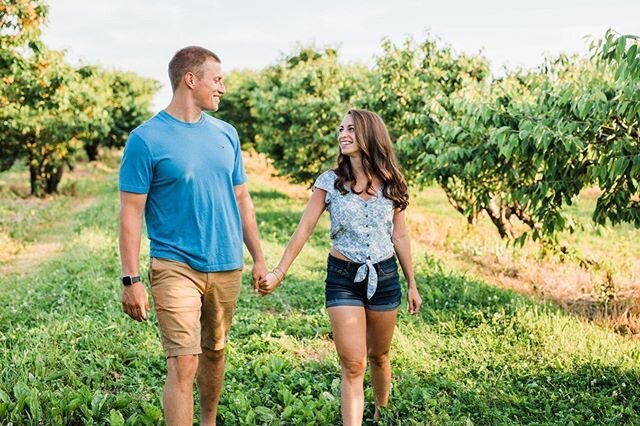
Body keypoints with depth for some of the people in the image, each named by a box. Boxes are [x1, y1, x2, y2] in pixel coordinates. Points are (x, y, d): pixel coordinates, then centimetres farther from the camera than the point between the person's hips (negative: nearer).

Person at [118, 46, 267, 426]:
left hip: (227, 266, 5)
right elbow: (131, 212, -9)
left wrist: (259, 258, 12)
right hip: (176, 266, -5)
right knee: (184, 363, -11)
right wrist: (131, 280, -13)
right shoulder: (147, 139, -8)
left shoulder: (226, 134, 8)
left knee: (214, 352, 17)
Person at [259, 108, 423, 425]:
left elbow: (399, 236, 7)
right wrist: (280, 271, -10)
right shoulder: (329, 182, -4)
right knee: (353, 365, -7)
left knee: (378, 355, 17)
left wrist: (411, 284, 10)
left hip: (384, 276, 2)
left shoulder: (390, 184, 1)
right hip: (342, 278, -2)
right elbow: (304, 229, -4)